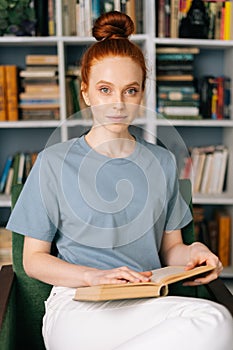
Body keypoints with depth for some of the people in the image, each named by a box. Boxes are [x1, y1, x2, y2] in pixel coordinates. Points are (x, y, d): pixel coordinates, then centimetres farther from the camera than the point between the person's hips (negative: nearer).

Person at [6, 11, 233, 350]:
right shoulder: (54, 162, 2)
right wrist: (95, 276, -13)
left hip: (147, 302, 4)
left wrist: (192, 253, -7)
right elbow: (33, 259, 4)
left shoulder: (162, 162, 13)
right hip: (77, 305, -4)